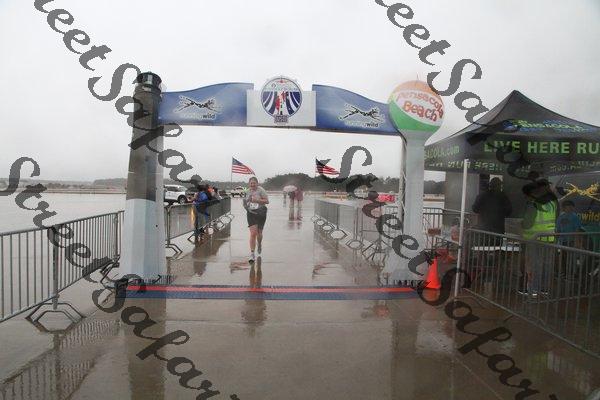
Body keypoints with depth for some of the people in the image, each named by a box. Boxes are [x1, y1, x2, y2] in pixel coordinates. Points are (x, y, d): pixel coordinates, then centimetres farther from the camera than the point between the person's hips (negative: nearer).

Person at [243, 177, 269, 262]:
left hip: (260, 213, -3)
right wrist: (245, 204, 5)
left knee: (259, 233, 11)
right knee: (253, 233, -9)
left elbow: (267, 201, -11)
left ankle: (259, 245, 46)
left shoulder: (261, 190, -7)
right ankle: (252, 254, -6)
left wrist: (257, 200, -21)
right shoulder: (249, 191, 10)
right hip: (251, 213, 3)